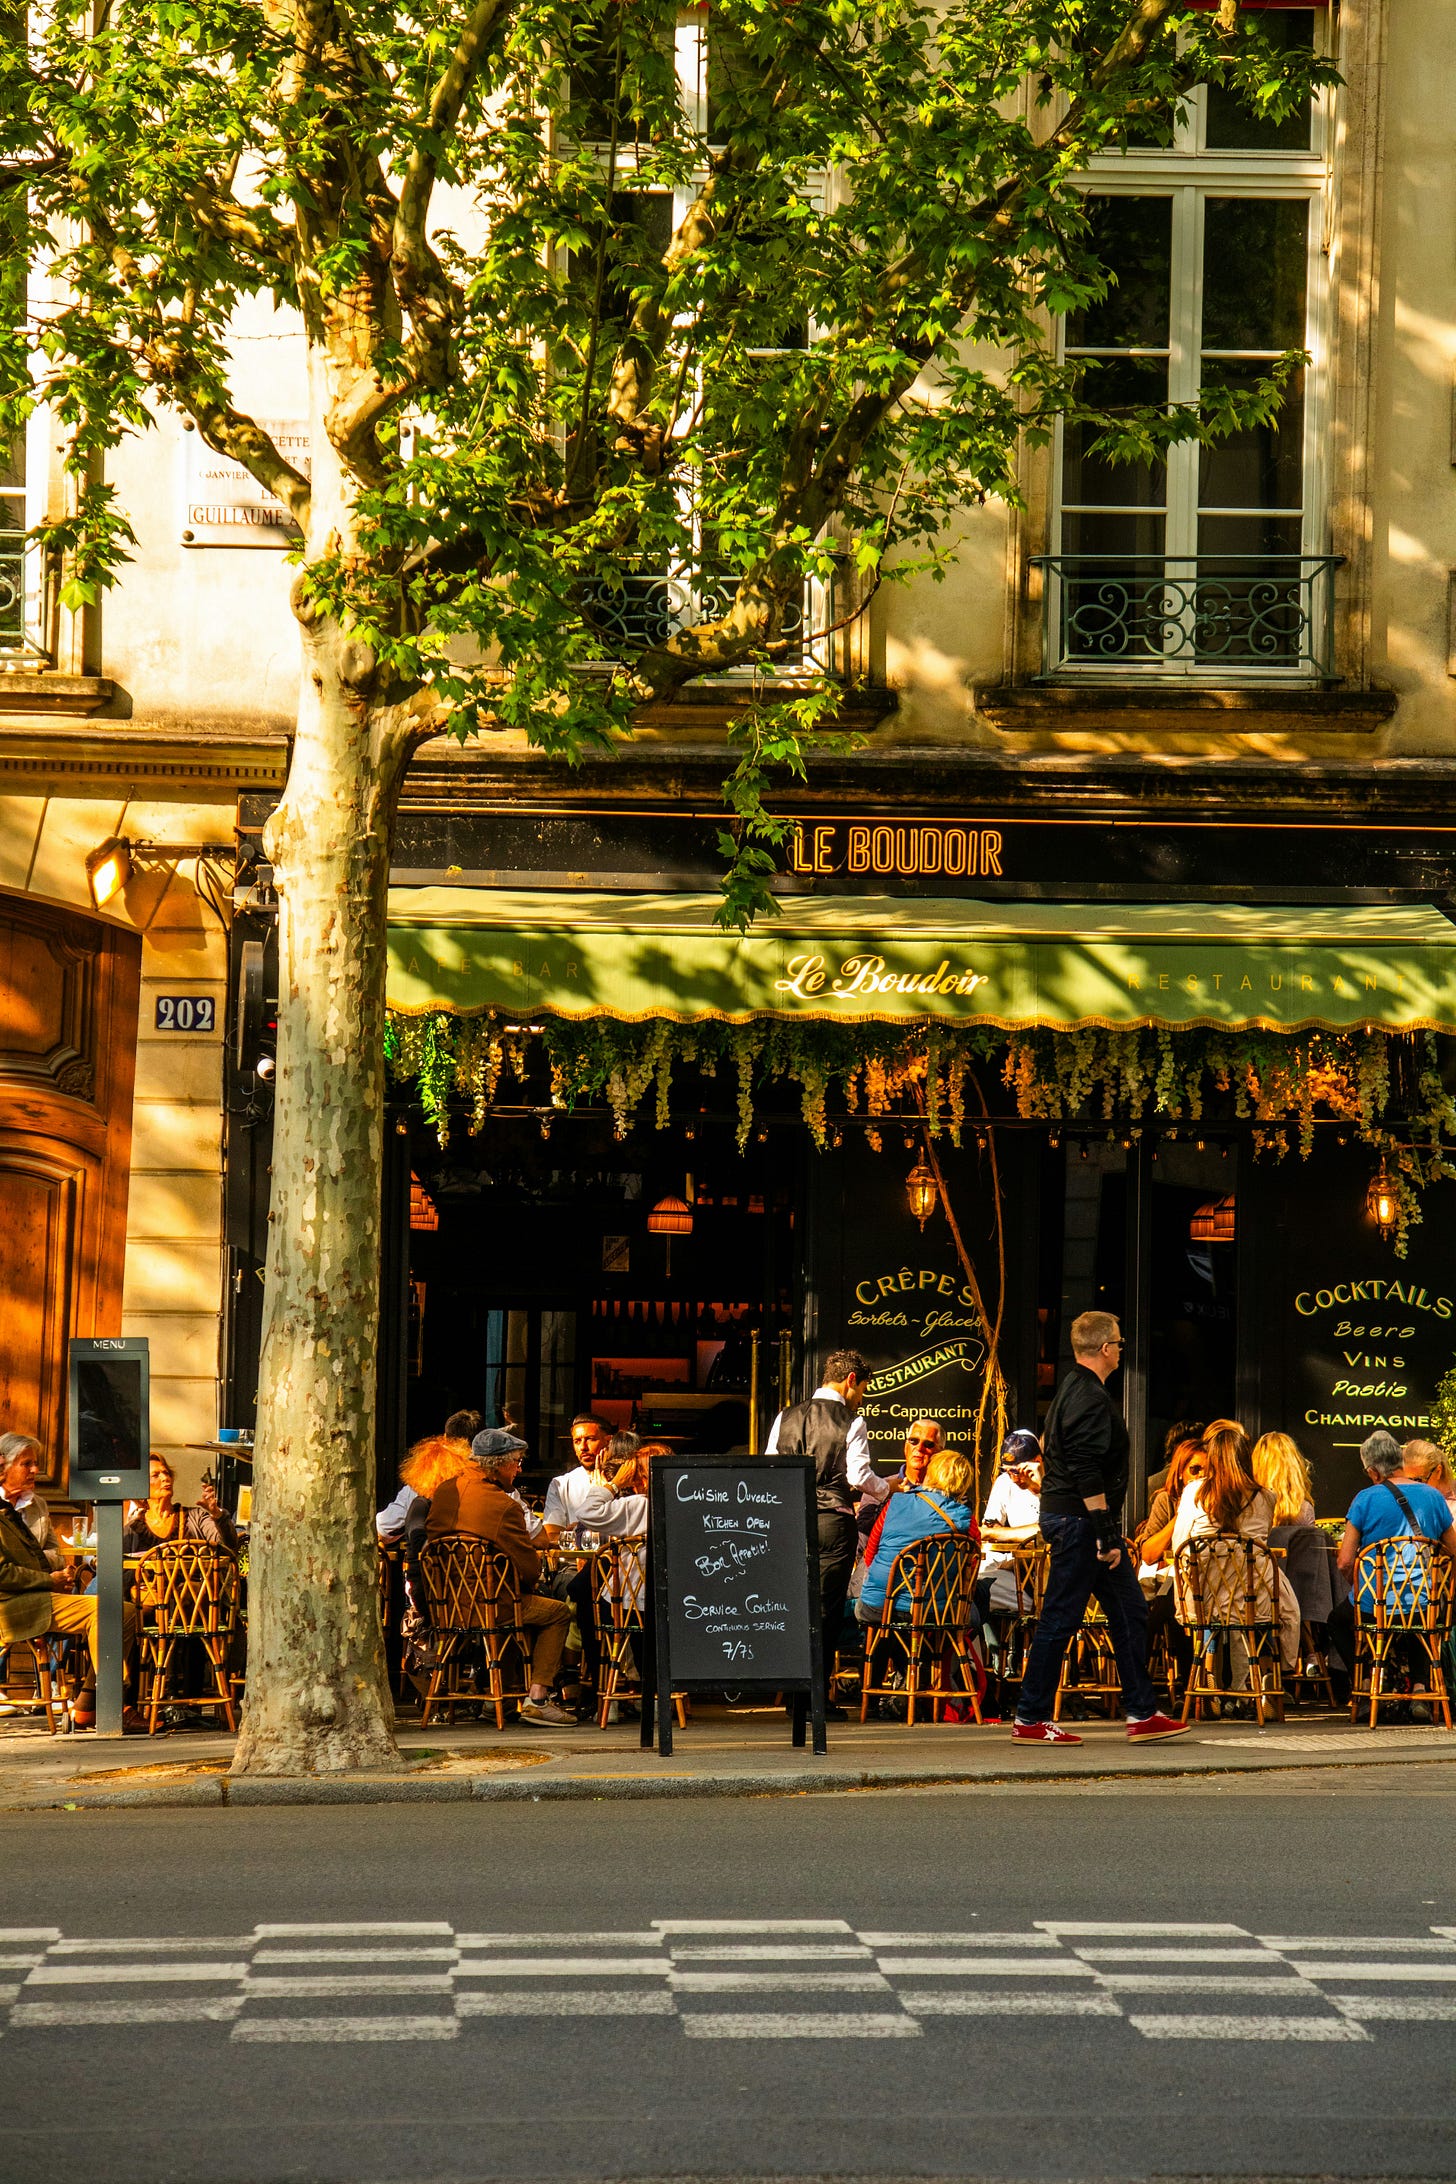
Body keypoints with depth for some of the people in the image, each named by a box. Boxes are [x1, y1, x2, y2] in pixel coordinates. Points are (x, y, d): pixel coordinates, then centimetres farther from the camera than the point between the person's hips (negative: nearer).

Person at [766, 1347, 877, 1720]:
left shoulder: (786, 1417, 9)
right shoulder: (851, 1423, -5)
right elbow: (858, 1476, -12)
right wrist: (885, 1488, 7)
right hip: (833, 1521, -5)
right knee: (827, 1609, -1)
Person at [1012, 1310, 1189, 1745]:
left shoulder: (1071, 1390, 16)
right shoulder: (1089, 1398, -17)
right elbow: (1087, 1474, -23)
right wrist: (1107, 1534, -22)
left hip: (1065, 1516, 11)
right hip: (1079, 1522, -11)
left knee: (1130, 1613, 11)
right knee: (1060, 1617, -5)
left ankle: (1143, 1714, 12)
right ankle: (1030, 1720, 0)